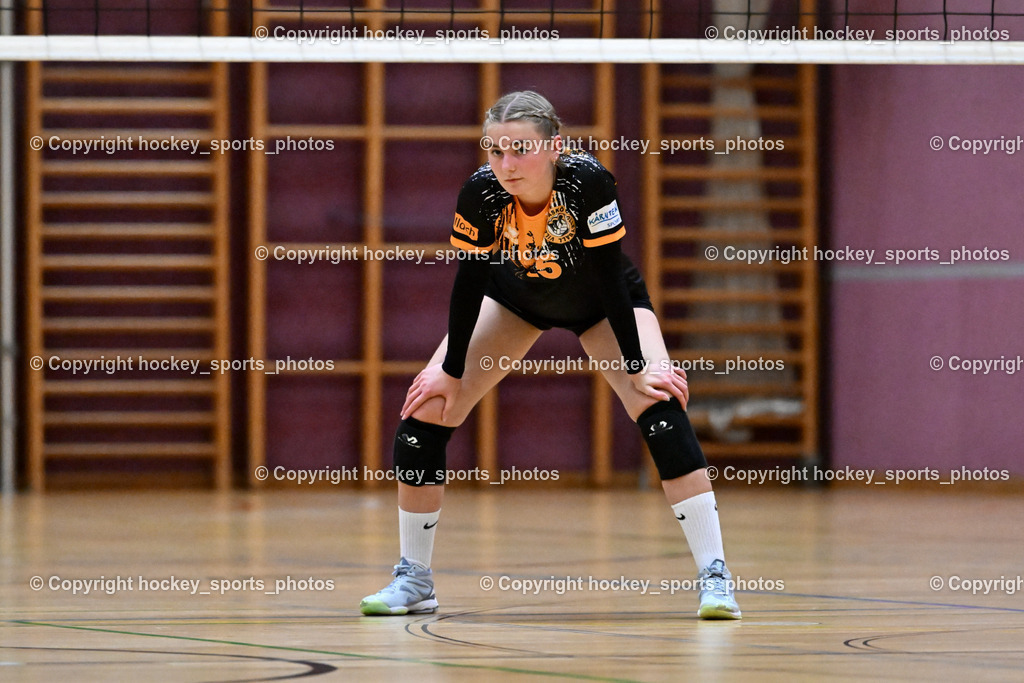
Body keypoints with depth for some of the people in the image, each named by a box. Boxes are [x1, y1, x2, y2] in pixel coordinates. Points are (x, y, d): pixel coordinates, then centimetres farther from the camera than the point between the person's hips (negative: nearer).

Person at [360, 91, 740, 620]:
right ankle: (413, 580, 6)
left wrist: (636, 368, -26)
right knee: (426, 408, -9)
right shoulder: (482, 192, -30)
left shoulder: (587, 181, -37)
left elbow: (610, 276, -29)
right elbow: (469, 279, -17)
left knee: (660, 407, -24)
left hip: (600, 303, -2)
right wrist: (450, 370, -11)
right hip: (514, 294, 2)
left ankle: (714, 576, -19)